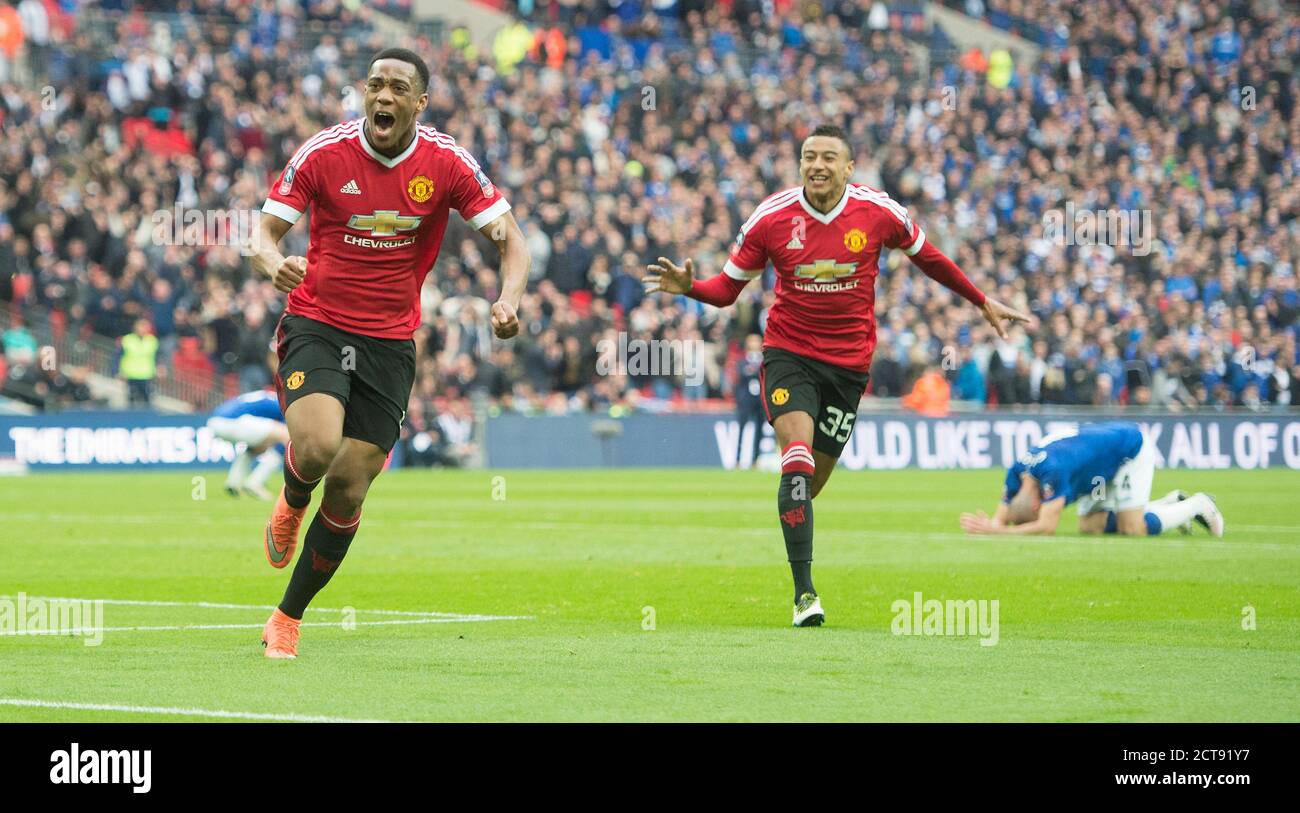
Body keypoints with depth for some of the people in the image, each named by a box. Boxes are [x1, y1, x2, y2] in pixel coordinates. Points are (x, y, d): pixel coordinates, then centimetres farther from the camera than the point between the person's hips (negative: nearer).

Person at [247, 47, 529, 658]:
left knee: (348, 490, -1)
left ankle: (288, 617, 17)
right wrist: (274, 263, -29)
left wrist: (509, 298, -22)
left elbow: (510, 238, -2)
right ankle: (291, 504, 10)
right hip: (315, 326, -2)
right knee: (317, 447, -28)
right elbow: (264, 232, -5)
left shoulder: (447, 163, -6)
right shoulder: (323, 153, -8)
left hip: (389, 343, 2)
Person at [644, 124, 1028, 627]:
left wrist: (982, 303, 20)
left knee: (812, 481, 2)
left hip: (849, 361, 2)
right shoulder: (771, 218, -8)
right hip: (789, 353, -2)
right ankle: (804, 592, -22)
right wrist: (689, 287, -20)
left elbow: (927, 257, 12)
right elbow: (728, 288, 1)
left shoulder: (879, 213, -6)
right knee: (797, 455, -21)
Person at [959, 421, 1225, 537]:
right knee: (1090, 526, 3)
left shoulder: (1052, 471, -39)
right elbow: (1001, 518, -10)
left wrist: (998, 531, -46)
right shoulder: (1017, 473, -16)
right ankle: (1170, 502, 18)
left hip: (1131, 446, -9)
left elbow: (1047, 527, -40)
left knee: (1133, 528, -14)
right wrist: (986, 526, -35)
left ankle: (1197, 505, 12)